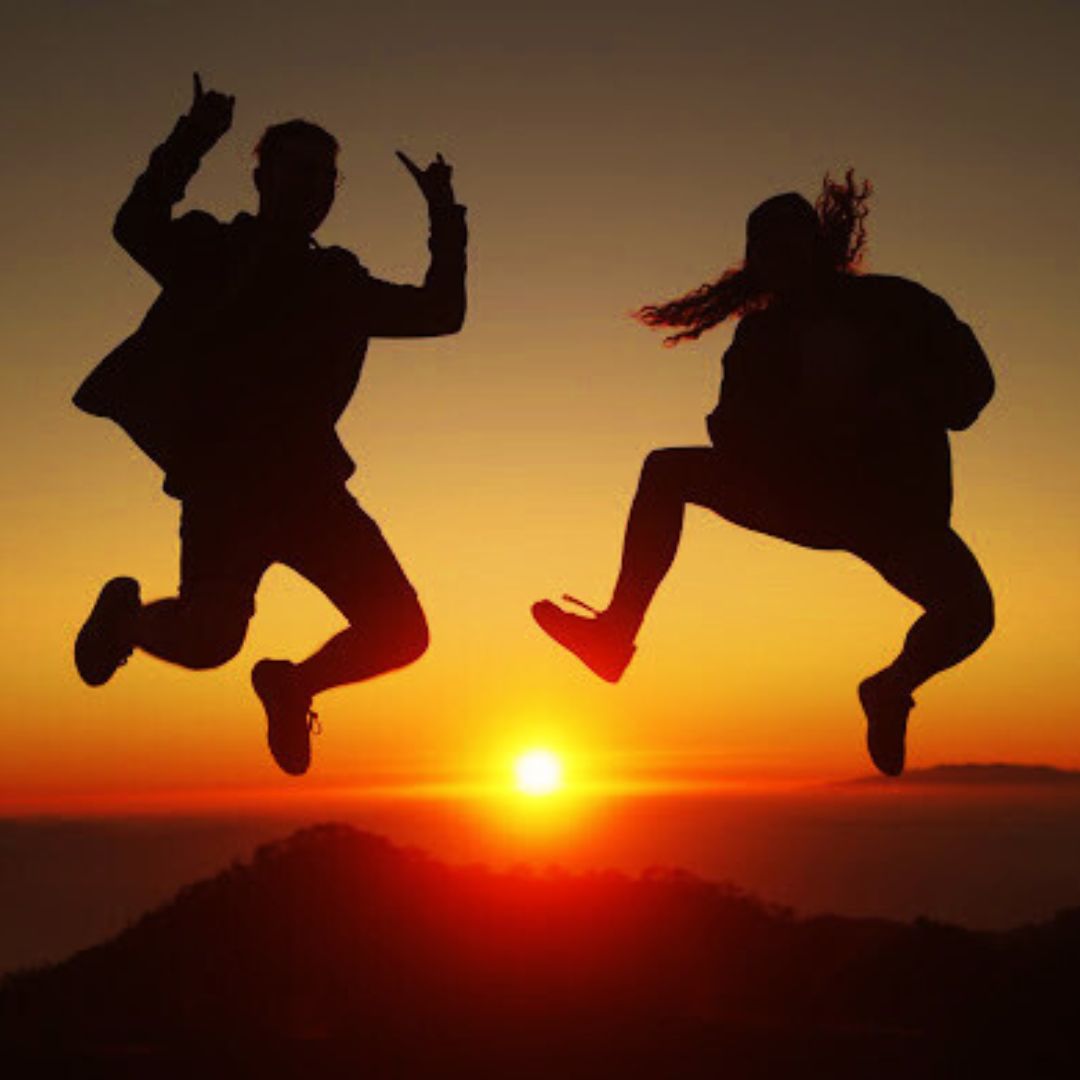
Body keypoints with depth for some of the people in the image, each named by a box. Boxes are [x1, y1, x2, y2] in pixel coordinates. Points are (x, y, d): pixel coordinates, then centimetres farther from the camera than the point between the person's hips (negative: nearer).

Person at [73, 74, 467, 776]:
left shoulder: (338, 283, 19)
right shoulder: (211, 251, 6)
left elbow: (440, 312, 20)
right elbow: (136, 228, -14)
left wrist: (445, 218, 10)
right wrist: (191, 143, -26)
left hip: (306, 485, 4)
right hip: (222, 480, -4)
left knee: (400, 634, -7)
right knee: (210, 638, -23)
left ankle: (292, 684, 23)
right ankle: (127, 615, 14)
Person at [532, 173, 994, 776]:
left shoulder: (895, 306, -5)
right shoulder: (764, 332, 2)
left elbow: (972, 384, -6)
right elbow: (732, 432, -2)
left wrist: (896, 410, -24)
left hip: (895, 501, -3)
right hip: (801, 491, 3)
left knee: (970, 612, -29)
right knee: (666, 472, -10)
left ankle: (893, 689, 5)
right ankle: (615, 635, -15)